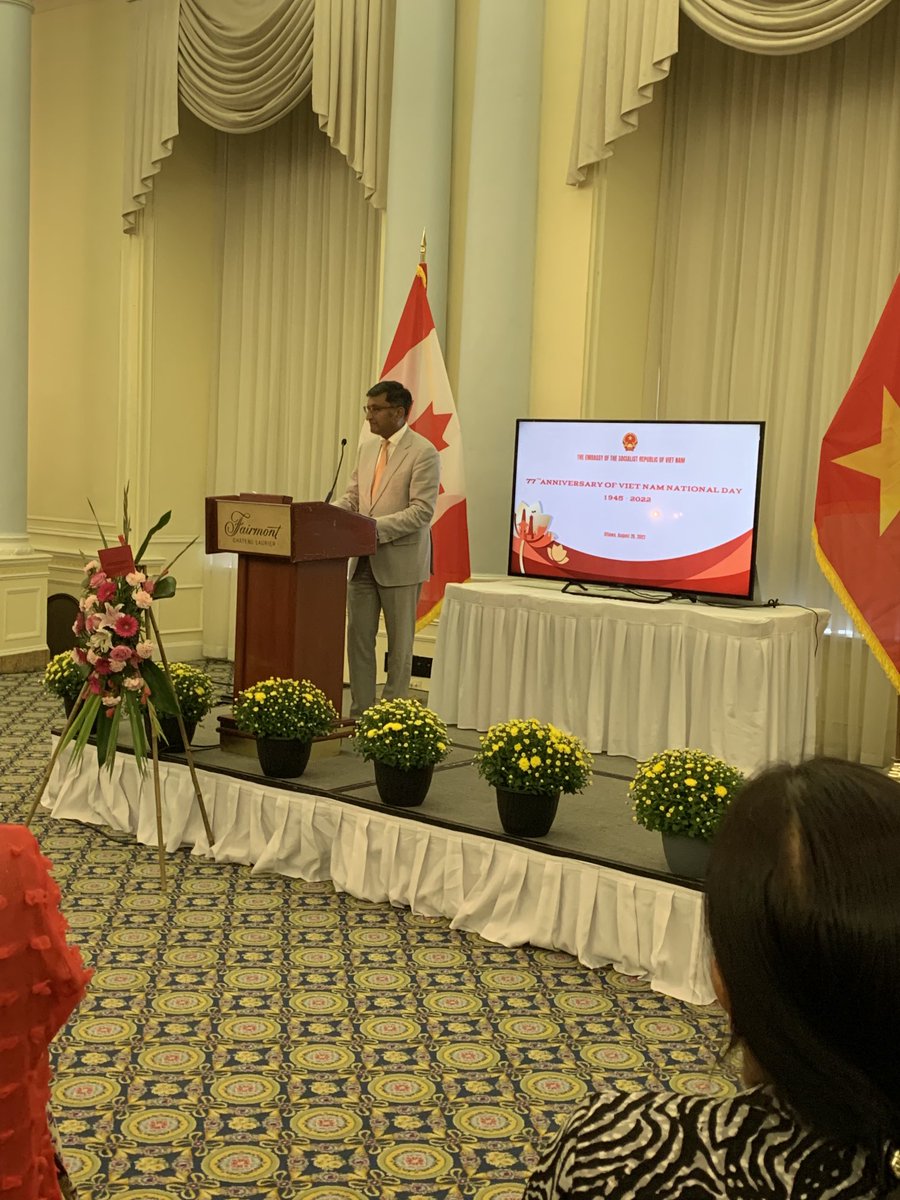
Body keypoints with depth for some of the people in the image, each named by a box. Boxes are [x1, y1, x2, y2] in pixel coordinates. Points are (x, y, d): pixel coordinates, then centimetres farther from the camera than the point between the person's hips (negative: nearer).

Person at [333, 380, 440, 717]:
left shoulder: (423, 452, -10)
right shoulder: (367, 449, 13)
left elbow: (422, 511, -17)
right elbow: (350, 498, 13)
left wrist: (377, 528, -25)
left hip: (399, 561, -7)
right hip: (363, 560, 7)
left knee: (399, 643, 5)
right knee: (358, 637, 9)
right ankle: (360, 712, 17)